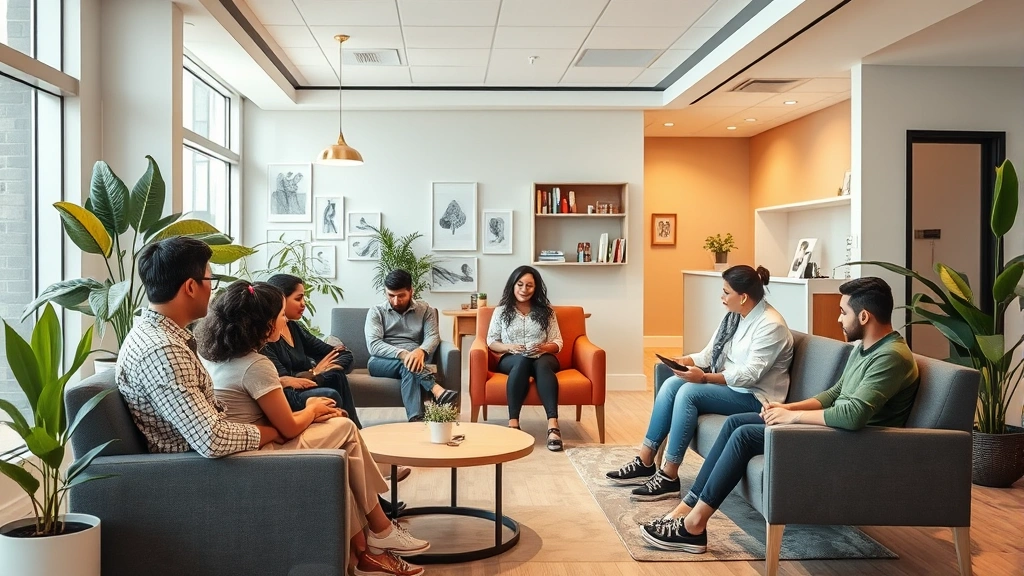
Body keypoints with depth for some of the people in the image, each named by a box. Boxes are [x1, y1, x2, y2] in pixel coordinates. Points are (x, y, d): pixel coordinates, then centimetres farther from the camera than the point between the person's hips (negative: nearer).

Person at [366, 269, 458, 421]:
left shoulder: (425, 310, 9)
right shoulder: (376, 312, 4)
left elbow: (432, 337, -6)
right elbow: (373, 344, -11)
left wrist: (421, 351, -32)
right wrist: (402, 353, -30)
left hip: (412, 359, 1)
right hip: (381, 362, -1)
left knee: (410, 367, -37)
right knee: (408, 365, -34)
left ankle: (417, 419, -52)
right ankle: (437, 391, -50)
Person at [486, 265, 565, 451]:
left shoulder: (546, 310, 11)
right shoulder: (501, 310, 11)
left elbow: (558, 343, 8)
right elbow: (491, 341, 7)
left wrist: (543, 347, -14)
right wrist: (509, 347, -13)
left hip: (543, 358, 1)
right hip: (511, 359, 0)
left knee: (542, 365, -37)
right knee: (522, 361, -38)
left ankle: (553, 425, -52)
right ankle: (513, 422, -44)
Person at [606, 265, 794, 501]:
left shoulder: (771, 325, -19)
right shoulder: (734, 316, 8)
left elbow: (750, 374, -26)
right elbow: (710, 353, 10)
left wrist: (704, 378, -35)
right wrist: (685, 361, -9)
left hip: (755, 398, -9)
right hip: (729, 385, 9)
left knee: (689, 392, -27)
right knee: (671, 384, -12)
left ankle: (669, 476, -22)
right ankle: (645, 462, -10)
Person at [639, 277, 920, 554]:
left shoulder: (891, 357, -21)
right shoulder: (864, 347, 11)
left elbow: (853, 415, -33)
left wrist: (792, 416, -22)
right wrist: (788, 406, 2)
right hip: (834, 426, 10)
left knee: (745, 435, -19)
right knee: (736, 422, -1)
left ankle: (694, 525, -14)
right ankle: (687, 508, -4)